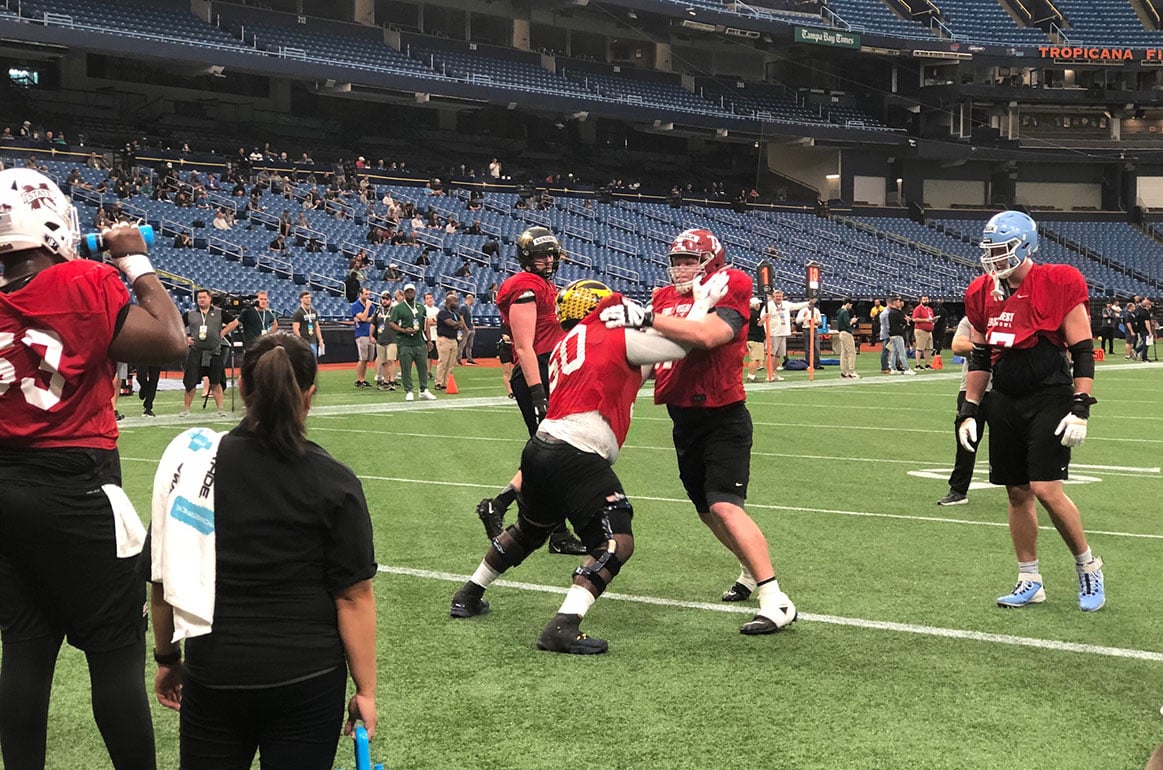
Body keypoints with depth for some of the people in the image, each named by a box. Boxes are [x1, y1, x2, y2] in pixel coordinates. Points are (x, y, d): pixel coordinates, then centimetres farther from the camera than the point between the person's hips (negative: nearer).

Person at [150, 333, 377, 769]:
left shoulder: (190, 461, -3)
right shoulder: (333, 483, -8)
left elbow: (161, 579, 4)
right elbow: (354, 597, -6)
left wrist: (167, 658, 18)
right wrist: (365, 690, 3)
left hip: (213, 674, 2)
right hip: (307, 681, -1)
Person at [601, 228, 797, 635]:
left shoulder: (728, 294, -13)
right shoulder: (665, 299, 7)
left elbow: (707, 335, -33)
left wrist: (647, 318, -33)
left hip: (723, 420, -8)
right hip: (685, 420, 8)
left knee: (724, 506, -19)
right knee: (706, 509, 18)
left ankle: (775, 600, -18)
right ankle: (751, 571, 40)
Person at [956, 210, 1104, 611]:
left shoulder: (1060, 284, -11)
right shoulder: (983, 293, 6)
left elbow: (1082, 352, -10)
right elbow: (979, 359, 15)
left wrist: (1080, 409, -16)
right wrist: (969, 411, 11)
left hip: (1050, 400, -6)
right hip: (1005, 403, 6)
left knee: (1046, 489, -13)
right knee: (1017, 493, 8)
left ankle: (1088, 567, 9)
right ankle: (1030, 581, 19)